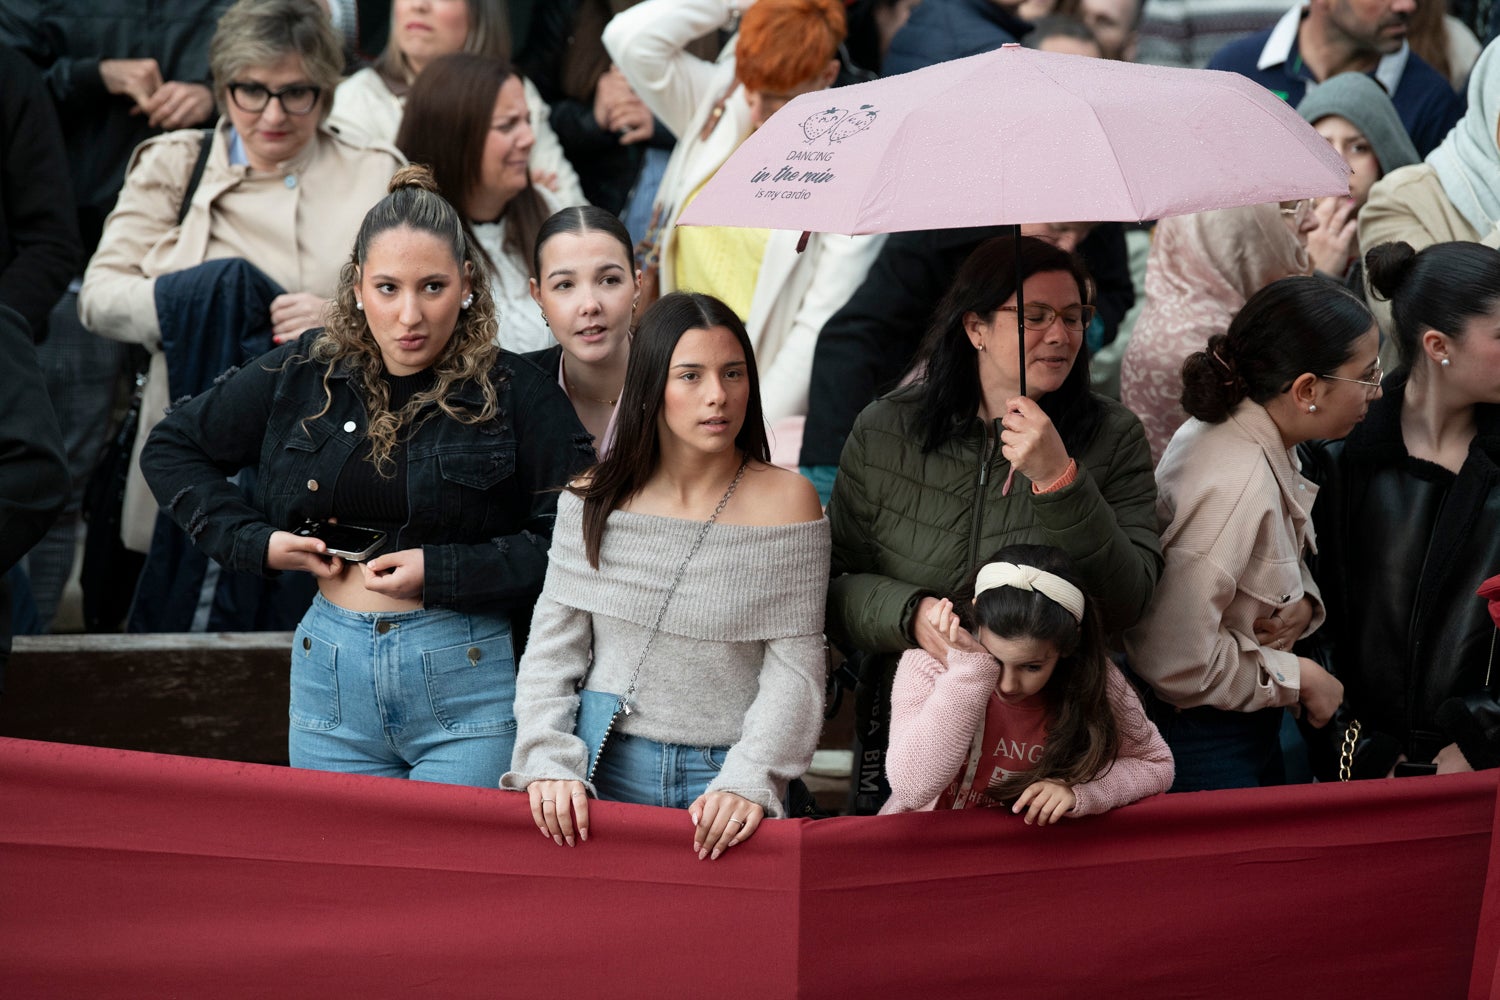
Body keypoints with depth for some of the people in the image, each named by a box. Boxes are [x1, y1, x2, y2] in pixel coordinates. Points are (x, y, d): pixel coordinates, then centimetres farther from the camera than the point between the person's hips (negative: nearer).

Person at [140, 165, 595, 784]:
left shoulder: (515, 394, -5)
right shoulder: (303, 375, 5)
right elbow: (170, 449, 16)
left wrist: (441, 572, -15)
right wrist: (256, 542, 4)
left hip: (466, 689, -3)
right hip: (330, 683, 4)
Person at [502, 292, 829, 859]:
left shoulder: (785, 502, -4)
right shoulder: (594, 502, 2)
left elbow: (794, 671, -6)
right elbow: (551, 653, 4)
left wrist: (748, 782, -17)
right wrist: (550, 765, -9)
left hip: (724, 775, -1)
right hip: (604, 766, 1)